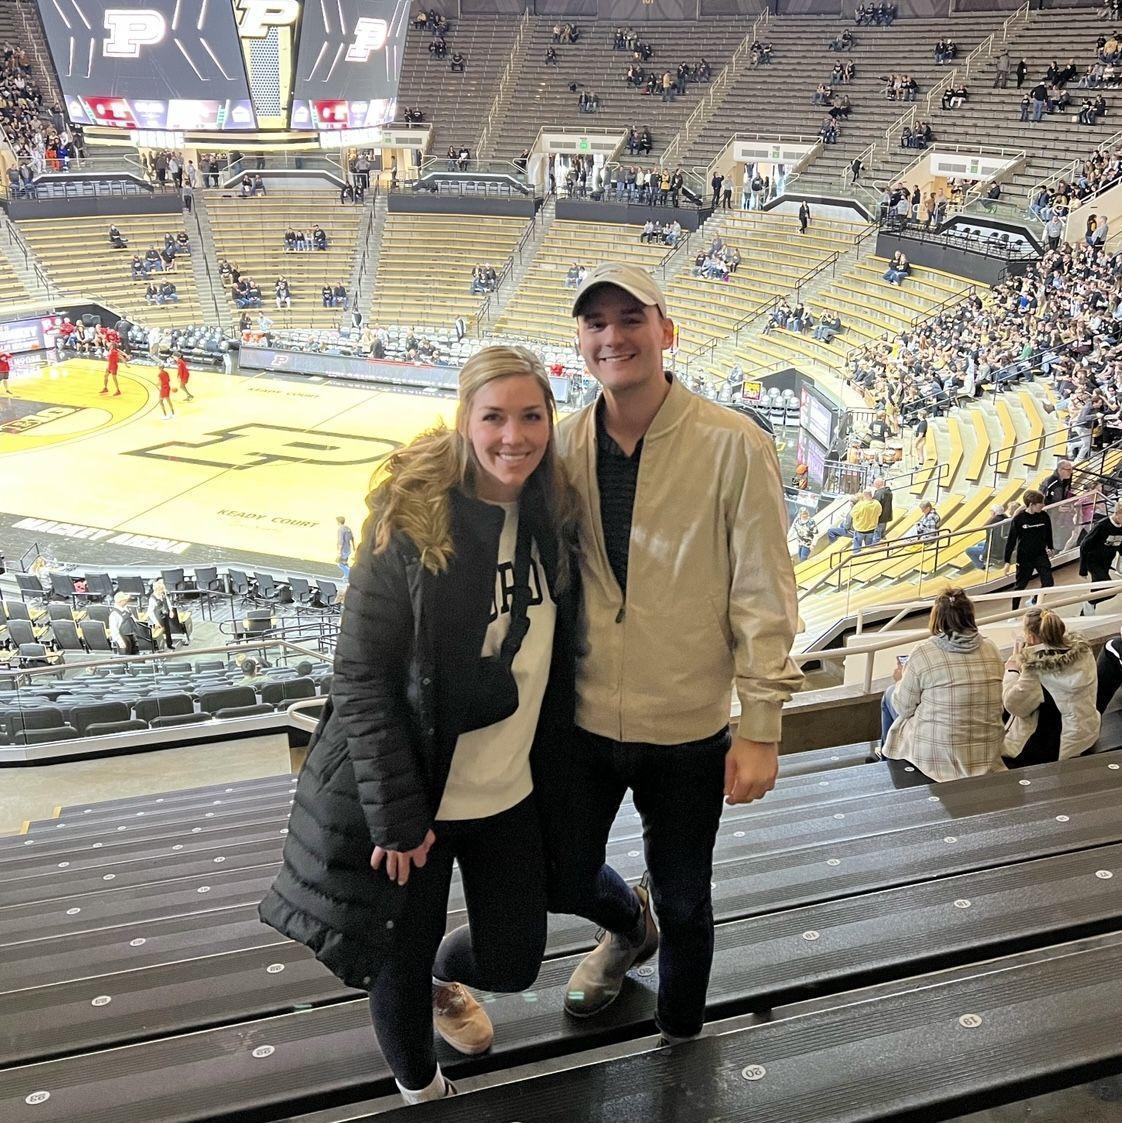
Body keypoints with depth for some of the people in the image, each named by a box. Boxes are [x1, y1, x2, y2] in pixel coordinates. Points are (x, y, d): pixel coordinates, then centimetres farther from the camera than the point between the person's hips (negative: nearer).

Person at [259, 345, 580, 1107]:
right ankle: (421, 1089, 44)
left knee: (513, 961, 14)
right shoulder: (411, 521, -19)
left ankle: (443, 979, 51)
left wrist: (555, 769, 10)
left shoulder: (552, 517, -2)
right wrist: (396, 817, -17)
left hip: (511, 789, 5)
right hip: (412, 792, -5)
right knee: (401, 958, 13)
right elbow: (361, 679, -17)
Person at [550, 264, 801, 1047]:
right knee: (560, 878, 16)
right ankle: (628, 924, 53)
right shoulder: (565, 446, -3)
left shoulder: (733, 446, -15)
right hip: (582, 719, 3)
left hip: (689, 730, -3)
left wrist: (761, 730, -12)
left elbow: (762, 596, -12)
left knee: (683, 903, 16)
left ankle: (680, 1040, 45)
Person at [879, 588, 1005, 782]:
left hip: (935, 755, -5)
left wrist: (901, 680, 13)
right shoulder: (992, 650, -4)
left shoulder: (923, 653, -17)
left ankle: (887, 763, 43)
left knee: (890, 694, 23)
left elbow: (904, 708, -8)